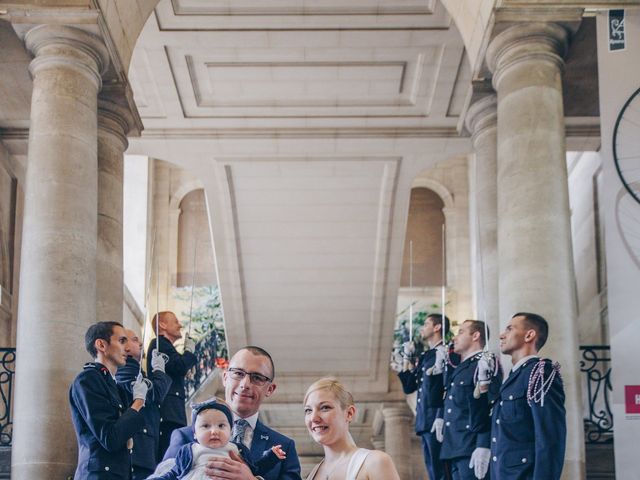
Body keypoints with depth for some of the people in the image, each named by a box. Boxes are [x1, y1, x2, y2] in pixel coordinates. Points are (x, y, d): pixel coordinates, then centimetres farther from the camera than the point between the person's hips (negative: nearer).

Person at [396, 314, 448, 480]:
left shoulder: (445, 352, -8)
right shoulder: (424, 356, 19)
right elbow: (408, 387, 20)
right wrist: (409, 366, 7)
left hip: (436, 421, -9)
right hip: (424, 422, 9)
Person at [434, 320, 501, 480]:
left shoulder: (484, 364, -10)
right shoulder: (458, 367, 19)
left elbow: (491, 408, -19)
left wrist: (484, 446, -24)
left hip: (471, 450, -9)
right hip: (452, 449, 9)